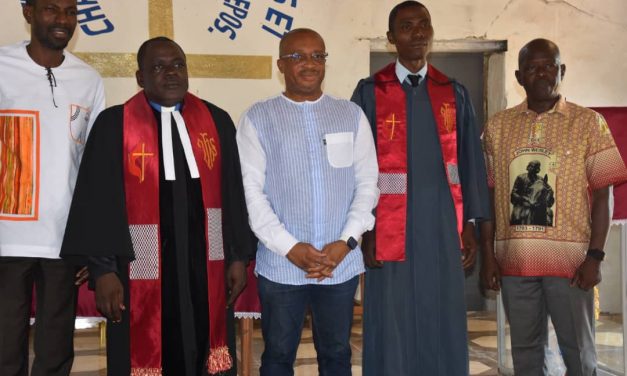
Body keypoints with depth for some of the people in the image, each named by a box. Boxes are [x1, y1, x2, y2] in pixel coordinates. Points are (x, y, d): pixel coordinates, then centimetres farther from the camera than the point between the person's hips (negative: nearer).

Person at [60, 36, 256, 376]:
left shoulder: (217, 121, 8)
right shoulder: (113, 124, 0)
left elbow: (233, 194, 10)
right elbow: (98, 201, -3)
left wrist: (238, 256, 7)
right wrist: (102, 270, -8)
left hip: (205, 266, 2)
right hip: (143, 269, -2)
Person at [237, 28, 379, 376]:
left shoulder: (352, 115, 7)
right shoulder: (257, 118, 1)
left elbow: (367, 184, 4)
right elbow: (251, 190, -4)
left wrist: (346, 242, -8)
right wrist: (290, 248, -12)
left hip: (342, 262, 2)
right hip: (280, 264, -1)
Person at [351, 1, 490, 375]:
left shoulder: (454, 93, 9)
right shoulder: (369, 92, 1)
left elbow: (470, 161, 10)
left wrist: (471, 224, 5)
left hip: (443, 227, 3)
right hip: (390, 229, -2)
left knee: (443, 326, 8)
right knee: (392, 328, 3)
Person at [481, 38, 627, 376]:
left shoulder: (588, 123, 1)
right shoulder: (498, 126, 7)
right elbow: (488, 194, 8)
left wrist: (595, 256, -8)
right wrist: (488, 255, 4)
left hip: (570, 258, -2)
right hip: (514, 259, 2)